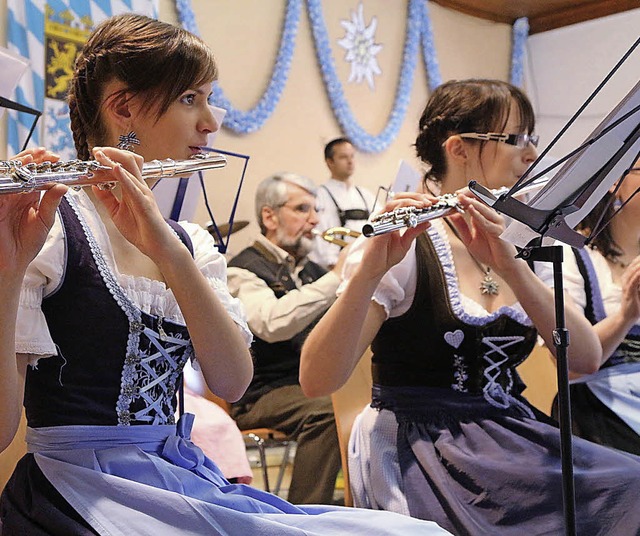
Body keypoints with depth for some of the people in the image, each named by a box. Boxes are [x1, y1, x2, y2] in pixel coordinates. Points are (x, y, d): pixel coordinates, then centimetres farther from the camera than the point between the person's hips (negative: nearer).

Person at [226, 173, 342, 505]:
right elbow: (273, 324, -25)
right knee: (327, 410, -33)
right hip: (263, 393, -7)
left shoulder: (310, 270, 21)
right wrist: (336, 276, -25)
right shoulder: (245, 270, -4)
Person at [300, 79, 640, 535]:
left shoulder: (517, 242, 11)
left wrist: (509, 265, -18)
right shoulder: (403, 246, -8)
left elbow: (587, 358, -4)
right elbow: (317, 381, -18)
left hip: (511, 436, 7)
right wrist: (368, 273, -33)